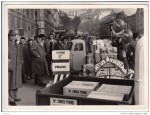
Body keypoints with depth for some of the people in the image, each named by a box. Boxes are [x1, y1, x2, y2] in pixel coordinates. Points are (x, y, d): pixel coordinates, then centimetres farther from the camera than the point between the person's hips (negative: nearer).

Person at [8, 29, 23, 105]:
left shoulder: (17, 45, 16)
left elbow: (21, 55, 23)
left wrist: (20, 62, 11)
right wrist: (8, 65, -16)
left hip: (17, 67, 7)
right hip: (10, 67, -7)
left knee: (17, 82, 13)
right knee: (11, 83, -4)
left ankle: (15, 96, 27)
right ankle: (11, 99, 4)